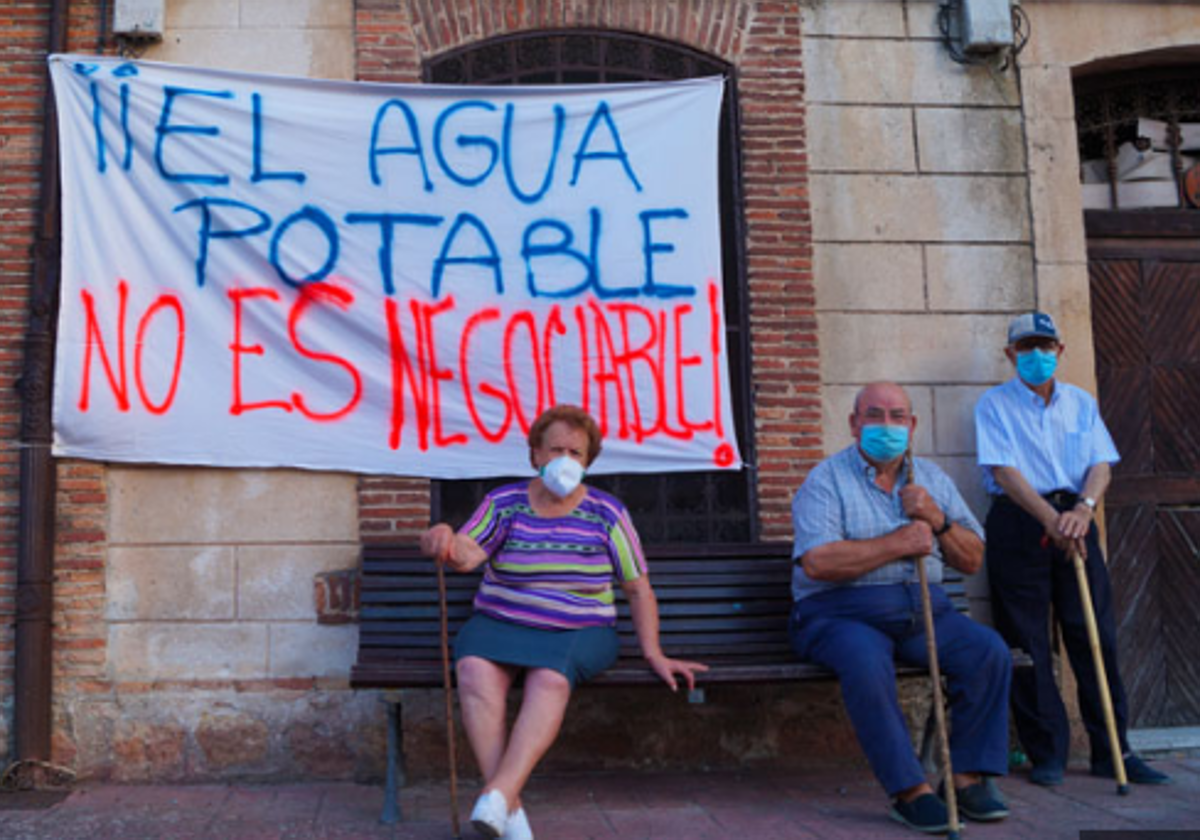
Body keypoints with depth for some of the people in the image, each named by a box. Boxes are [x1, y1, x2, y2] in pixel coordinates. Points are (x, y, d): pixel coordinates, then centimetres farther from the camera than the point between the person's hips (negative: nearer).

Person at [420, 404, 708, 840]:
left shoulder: (606, 513, 6)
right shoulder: (504, 502, 6)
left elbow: (639, 589, 9)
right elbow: (468, 553, -12)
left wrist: (654, 654, -1)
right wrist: (445, 543, -36)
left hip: (580, 632, -1)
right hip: (501, 624, 1)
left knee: (550, 678, -35)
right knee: (474, 670, -32)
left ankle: (498, 796, -42)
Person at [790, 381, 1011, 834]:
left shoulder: (932, 478, 15)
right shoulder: (826, 480, -2)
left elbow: (972, 561, 13)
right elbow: (817, 562, -17)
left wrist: (937, 521, -6)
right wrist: (897, 544, -15)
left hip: (924, 609, 5)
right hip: (842, 613, -5)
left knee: (989, 651, -19)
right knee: (868, 663, -35)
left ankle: (970, 776, -8)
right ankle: (910, 790, -23)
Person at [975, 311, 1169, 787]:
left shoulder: (1080, 403, 13)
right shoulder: (995, 405, 1)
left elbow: (1101, 463, 2)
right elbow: (1004, 470, -11)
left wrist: (1084, 507, -18)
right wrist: (1049, 517, -23)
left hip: (1074, 519, 3)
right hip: (1018, 523, -3)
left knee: (1096, 636, 2)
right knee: (1027, 643, -1)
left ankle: (1111, 751, 11)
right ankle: (1047, 753, 8)